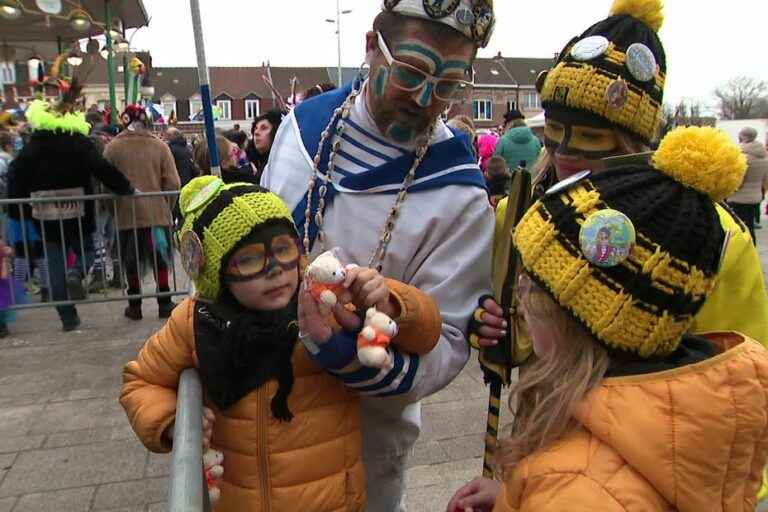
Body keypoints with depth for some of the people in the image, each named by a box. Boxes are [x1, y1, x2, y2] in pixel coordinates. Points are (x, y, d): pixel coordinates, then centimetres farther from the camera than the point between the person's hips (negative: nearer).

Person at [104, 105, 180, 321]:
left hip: (126, 215, 0)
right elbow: (172, 183, -7)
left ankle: (135, 306, 20)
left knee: (132, 264, 12)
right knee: (160, 261, 11)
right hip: (157, 213, 0)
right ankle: (164, 304, 16)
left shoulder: (113, 147, -3)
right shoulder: (160, 146, -3)